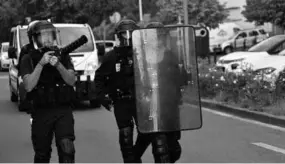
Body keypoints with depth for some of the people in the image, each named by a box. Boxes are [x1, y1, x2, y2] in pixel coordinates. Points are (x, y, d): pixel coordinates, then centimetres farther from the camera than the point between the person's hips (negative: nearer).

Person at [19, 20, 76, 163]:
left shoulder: (63, 55, 6)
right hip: (41, 113, 0)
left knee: (66, 147, -18)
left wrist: (58, 64, -20)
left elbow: (71, 80, -5)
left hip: (63, 111, 0)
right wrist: (41, 63, -20)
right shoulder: (28, 58, 0)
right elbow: (29, 86, -12)